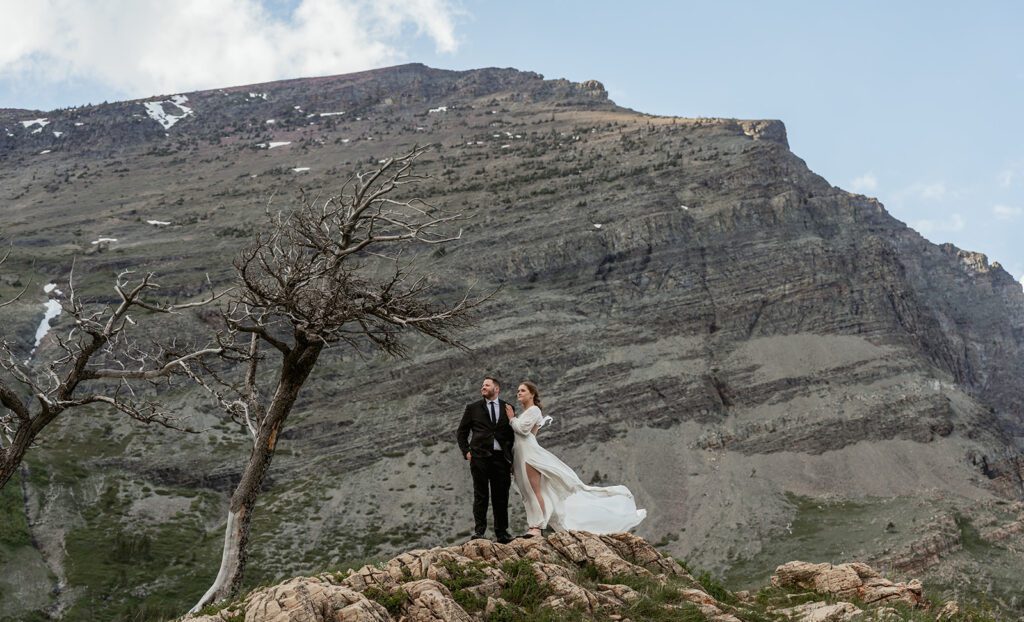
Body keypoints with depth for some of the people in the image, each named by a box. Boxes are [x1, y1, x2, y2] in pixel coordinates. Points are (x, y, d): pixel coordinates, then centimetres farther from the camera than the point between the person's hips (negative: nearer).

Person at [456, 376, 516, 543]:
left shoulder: (508, 408, 12)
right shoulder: (473, 408, 10)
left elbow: (512, 434, 14)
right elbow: (461, 433, 14)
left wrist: (511, 457, 6)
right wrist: (466, 452, 2)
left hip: (501, 457, 1)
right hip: (480, 456, -1)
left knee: (501, 496, 3)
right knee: (481, 496, -2)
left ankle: (502, 533, 11)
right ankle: (479, 530, 2)